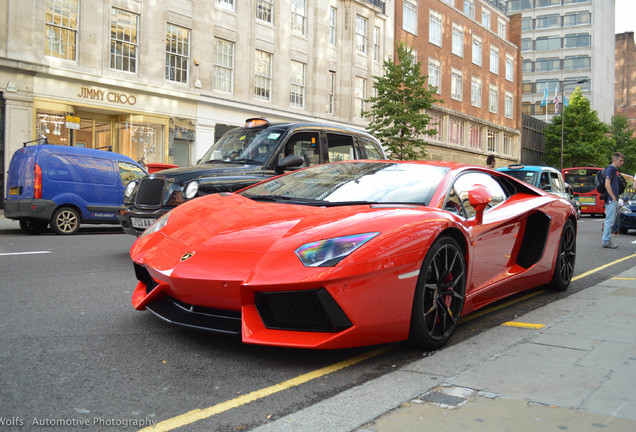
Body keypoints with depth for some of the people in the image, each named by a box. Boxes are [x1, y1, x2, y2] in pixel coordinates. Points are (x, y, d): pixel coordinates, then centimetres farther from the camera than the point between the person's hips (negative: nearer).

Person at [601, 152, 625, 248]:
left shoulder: (615, 170, 18)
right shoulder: (610, 169, -11)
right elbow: (607, 185, -21)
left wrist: (616, 197, 14)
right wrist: (614, 198, -19)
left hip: (614, 200, 10)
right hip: (611, 200, -10)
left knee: (610, 221, 11)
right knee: (609, 220, -8)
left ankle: (608, 241, 15)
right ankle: (606, 241, -4)